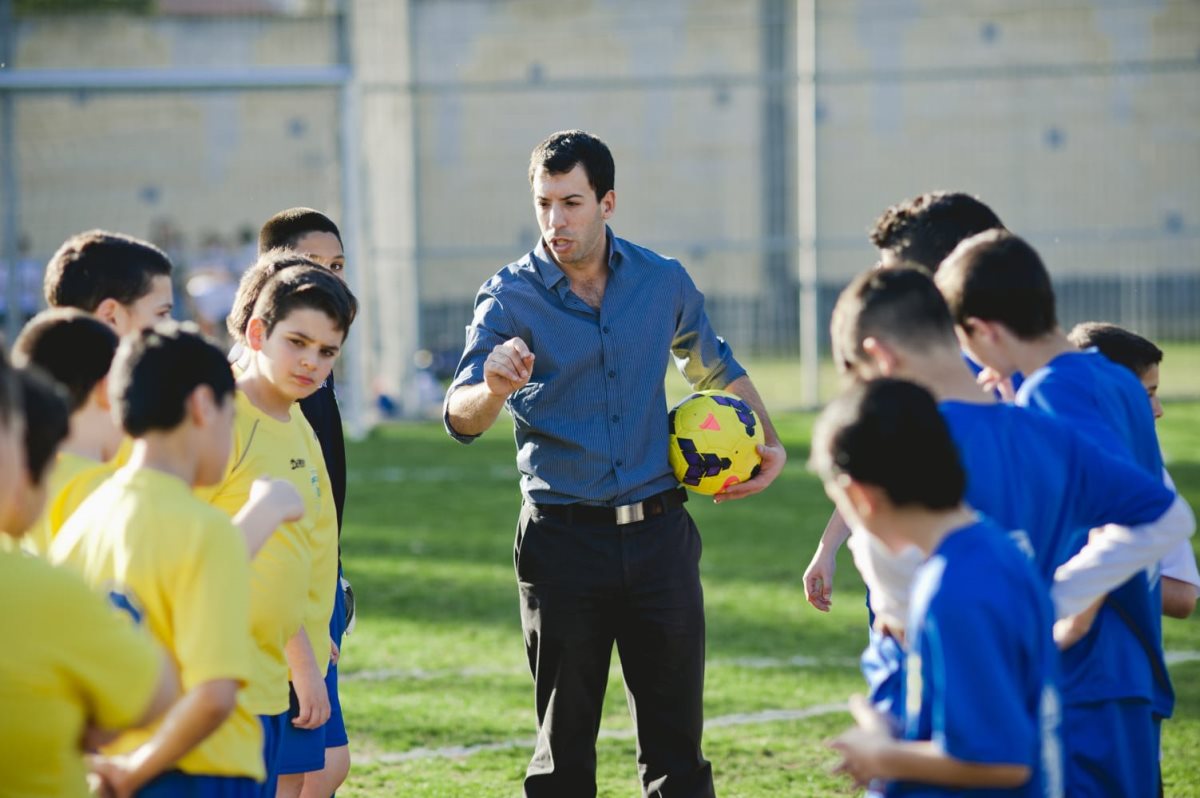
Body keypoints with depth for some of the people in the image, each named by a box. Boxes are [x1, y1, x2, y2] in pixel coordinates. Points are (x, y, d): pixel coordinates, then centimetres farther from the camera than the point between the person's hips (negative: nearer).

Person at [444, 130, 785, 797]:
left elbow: (715, 366, 24)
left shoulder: (663, 282, 3)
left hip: (660, 536, 2)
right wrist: (494, 389, -43)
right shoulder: (512, 296, -6)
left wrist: (768, 442, 12)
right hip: (563, 538, -2)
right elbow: (461, 418, -21)